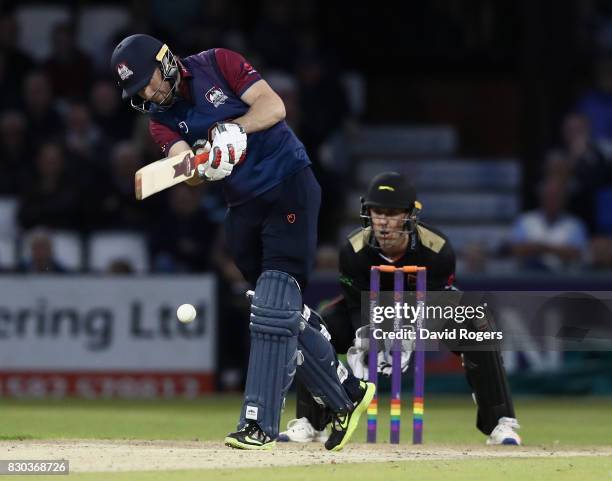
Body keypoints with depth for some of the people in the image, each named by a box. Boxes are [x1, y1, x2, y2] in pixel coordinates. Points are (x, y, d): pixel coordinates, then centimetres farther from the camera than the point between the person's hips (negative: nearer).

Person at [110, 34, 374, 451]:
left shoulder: (216, 65, -5)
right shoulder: (162, 119, 5)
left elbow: (273, 106, -12)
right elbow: (190, 172, -13)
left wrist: (232, 130, -26)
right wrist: (200, 166, -36)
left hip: (289, 186, -6)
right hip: (244, 208, 6)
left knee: (274, 306, -15)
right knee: (285, 313, 6)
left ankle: (260, 424, -20)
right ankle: (348, 395, 22)